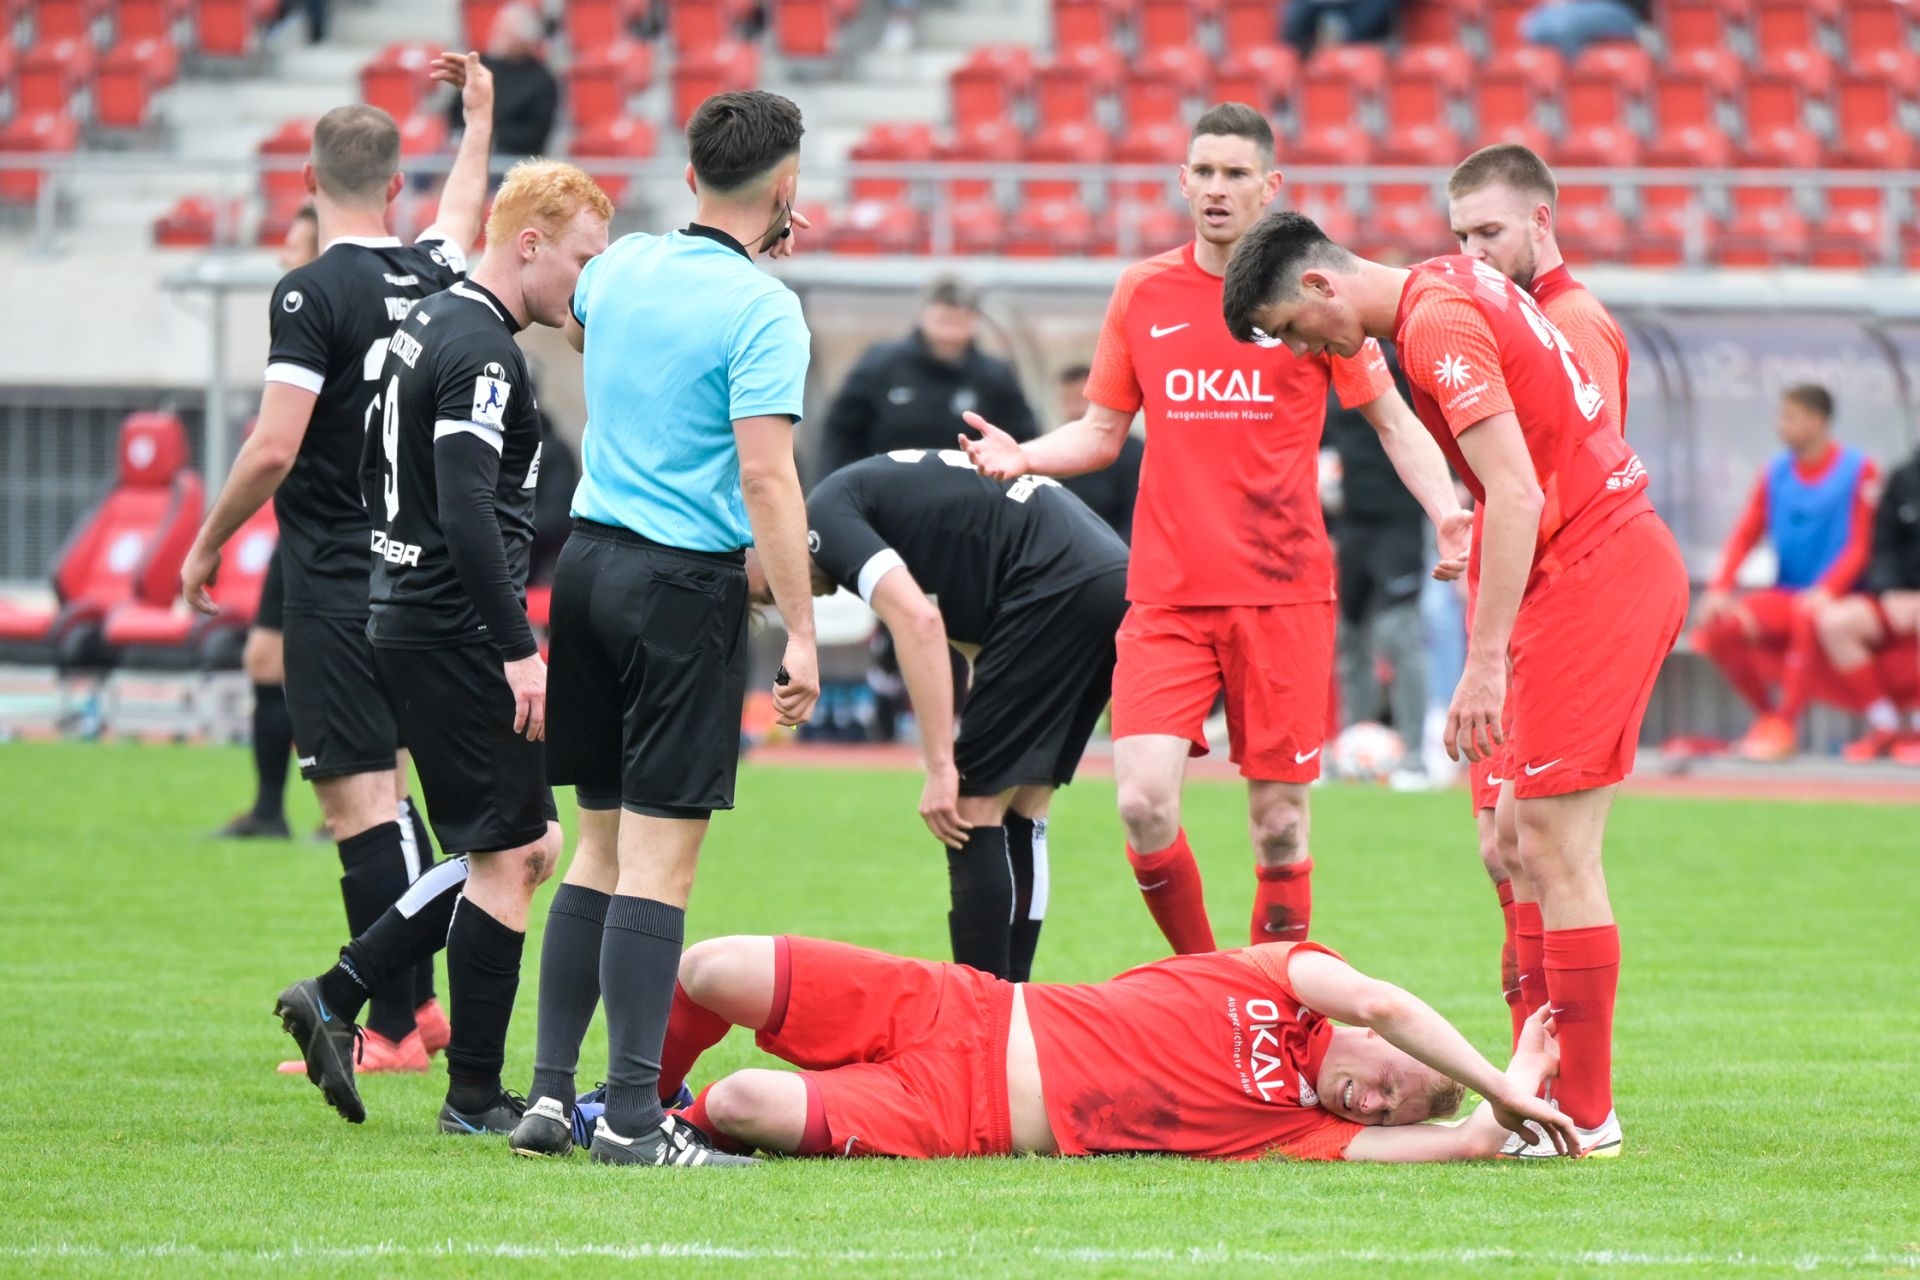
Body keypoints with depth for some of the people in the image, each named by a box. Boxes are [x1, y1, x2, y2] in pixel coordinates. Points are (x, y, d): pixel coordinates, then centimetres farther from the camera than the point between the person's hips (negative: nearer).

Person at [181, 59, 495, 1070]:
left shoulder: (314, 294, -14)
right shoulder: (431, 276, 6)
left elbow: (273, 448, -20)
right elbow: (460, 218, 32)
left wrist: (206, 546, -6)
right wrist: (478, 116, 49)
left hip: (335, 579, -7)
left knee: (359, 798, -6)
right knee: (382, 787, 17)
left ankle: (391, 1032, -7)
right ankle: (412, 999, 20)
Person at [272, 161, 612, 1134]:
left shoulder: (429, 324, 15)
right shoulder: (482, 352, -17)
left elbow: (376, 473, 23)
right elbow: (466, 513, -25)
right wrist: (521, 651, -25)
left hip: (405, 611, 10)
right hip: (457, 635, -10)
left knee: (528, 846, 14)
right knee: (510, 854, -4)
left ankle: (336, 997, 13)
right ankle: (475, 1098, 2)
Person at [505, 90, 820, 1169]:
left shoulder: (623, 266, 9)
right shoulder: (762, 310, -12)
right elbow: (767, 478, -18)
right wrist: (802, 632, -16)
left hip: (590, 556, 7)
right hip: (687, 583, -7)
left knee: (603, 847, 14)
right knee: (661, 860, -6)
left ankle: (551, 1094, 12)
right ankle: (632, 1116, -8)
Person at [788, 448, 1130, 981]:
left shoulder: (826, 515, 0)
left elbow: (918, 621, -15)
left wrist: (942, 768, -13)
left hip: (1058, 592, -10)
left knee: (974, 811, -2)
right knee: (1020, 814, 16)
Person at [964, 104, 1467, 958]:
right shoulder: (1144, 294, 9)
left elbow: (1392, 419, 7)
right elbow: (1102, 432, 17)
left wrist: (1444, 511, -10)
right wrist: (1024, 457, -3)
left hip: (1283, 592, -2)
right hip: (1166, 594, 2)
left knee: (1278, 824, 0)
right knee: (1144, 806, -13)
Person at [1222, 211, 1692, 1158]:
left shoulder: (1436, 324, -15)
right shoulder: (1452, 290, 15)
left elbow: (1517, 493, -23)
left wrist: (1485, 662, -23)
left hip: (1591, 574, -10)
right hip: (1634, 558, 10)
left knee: (1553, 849, -7)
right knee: (1522, 840, 12)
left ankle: (1584, 1117, -5)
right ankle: (1553, 1082, 13)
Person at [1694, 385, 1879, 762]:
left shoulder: (1858, 471, -7)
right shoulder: (1777, 472, 7)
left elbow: (1860, 546, -11)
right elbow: (1745, 535, 5)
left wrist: (1825, 591, -26)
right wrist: (1719, 589, -9)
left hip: (1836, 598, -5)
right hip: (1786, 597, 5)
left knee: (1807, 616, -39)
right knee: (1718, 626, -19)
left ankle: (1785, 723, -27)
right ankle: (1766, 714, 1)